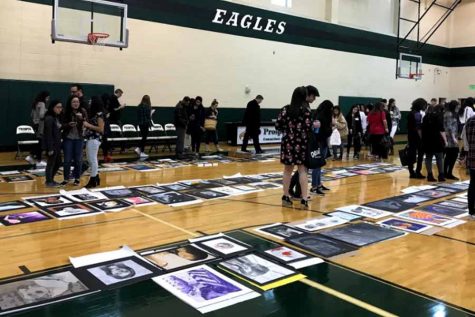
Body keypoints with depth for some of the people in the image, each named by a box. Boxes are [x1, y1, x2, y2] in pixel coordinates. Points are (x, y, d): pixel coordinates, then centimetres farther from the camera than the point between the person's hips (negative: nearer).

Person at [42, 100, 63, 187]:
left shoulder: (57, 118, 10)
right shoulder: (49, 118, -16)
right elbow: (48, 134, -18)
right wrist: (50, 148, -19)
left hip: (57, 145, 9)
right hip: (51, 145, -9)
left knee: (58, 163, 15)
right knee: (51, 163, 3)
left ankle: (51, 179, 30)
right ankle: (49, 181, 16)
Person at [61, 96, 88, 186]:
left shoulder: (83, 112, -4)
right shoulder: (66, 113, -4)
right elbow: (62, 125, 0)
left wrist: (82, 119, -27)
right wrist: (69, 124, -19)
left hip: (79, 139, 0)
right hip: (68, 138, 0)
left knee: (78, 159, 7)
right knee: (67, 159, 4)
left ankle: (77, 178, 19)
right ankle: (66, 178, 15)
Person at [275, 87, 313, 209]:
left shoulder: (286, 109, 0)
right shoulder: (306, 110, -8)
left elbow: (278, 125, 0)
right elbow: (308, 127, -13)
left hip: (288, 142, 3)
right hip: (302, 142, -2)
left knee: (288, 170, 12)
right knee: (302, 170, 3)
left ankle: (286, 197, 17)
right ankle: (304, 199, 0)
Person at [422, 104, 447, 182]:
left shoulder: (426, 116, 15)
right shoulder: (439, 116, -4)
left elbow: (423, 129, 17)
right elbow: (441, 130, -11)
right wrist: (445, 140, -7)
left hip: (427, 140, 5)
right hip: (437, 140, -5)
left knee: (428, 157, 6)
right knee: (439, 158, 1)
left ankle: (430, 176, 6)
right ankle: (441, 176, 0)